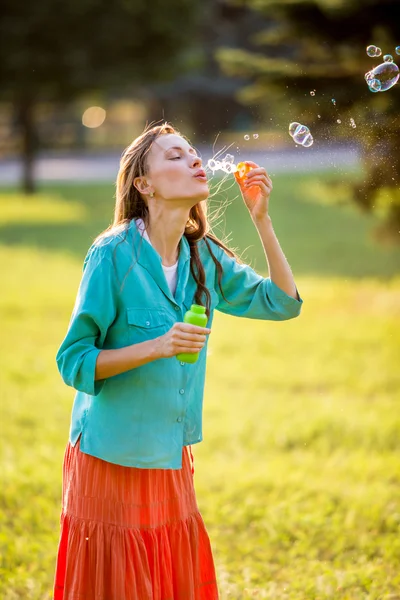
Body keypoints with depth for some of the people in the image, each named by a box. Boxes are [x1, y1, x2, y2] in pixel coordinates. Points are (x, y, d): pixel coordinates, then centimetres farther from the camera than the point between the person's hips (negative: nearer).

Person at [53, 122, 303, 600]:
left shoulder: (204, 257, 4)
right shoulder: (114, 255, -13)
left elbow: (283, 302, 9)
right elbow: (72, 361, -12)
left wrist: (261, 219, -1)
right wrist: (156, 348, -25)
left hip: (172, 462, 6)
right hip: (112, 459, -6)